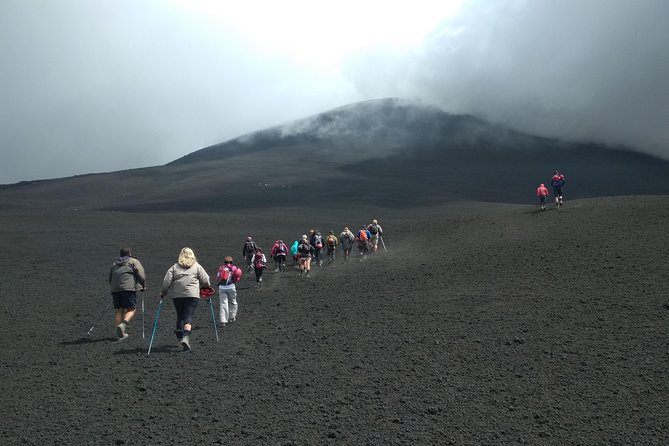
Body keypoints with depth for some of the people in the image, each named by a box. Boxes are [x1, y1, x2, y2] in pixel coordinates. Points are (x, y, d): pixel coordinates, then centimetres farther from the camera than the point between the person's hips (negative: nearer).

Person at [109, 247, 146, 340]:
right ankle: (123, 324, -28)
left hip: (115, 289, 5)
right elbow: (141, 275, -2)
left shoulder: (114, 264, 26)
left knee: (118, 310, 8)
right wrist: (143, 286, 8)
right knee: (131, 309, -3)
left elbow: (110, 278, 27)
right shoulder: (134, 261, 8)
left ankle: (120, 334, 7)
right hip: (129, 288, -5)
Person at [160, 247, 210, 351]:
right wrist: (207, 288, 23)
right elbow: (205, 280, 4)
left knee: (180, 315, 15)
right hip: (192, 295, -2)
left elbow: (166, 281, 1)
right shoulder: (197, 266, 6)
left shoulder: (174, 267, 8)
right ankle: (186, 337, -23)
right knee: (189, 316, -5)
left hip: (177, 295, 2)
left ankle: (180, 337, 20)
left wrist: (163, 292, 12)